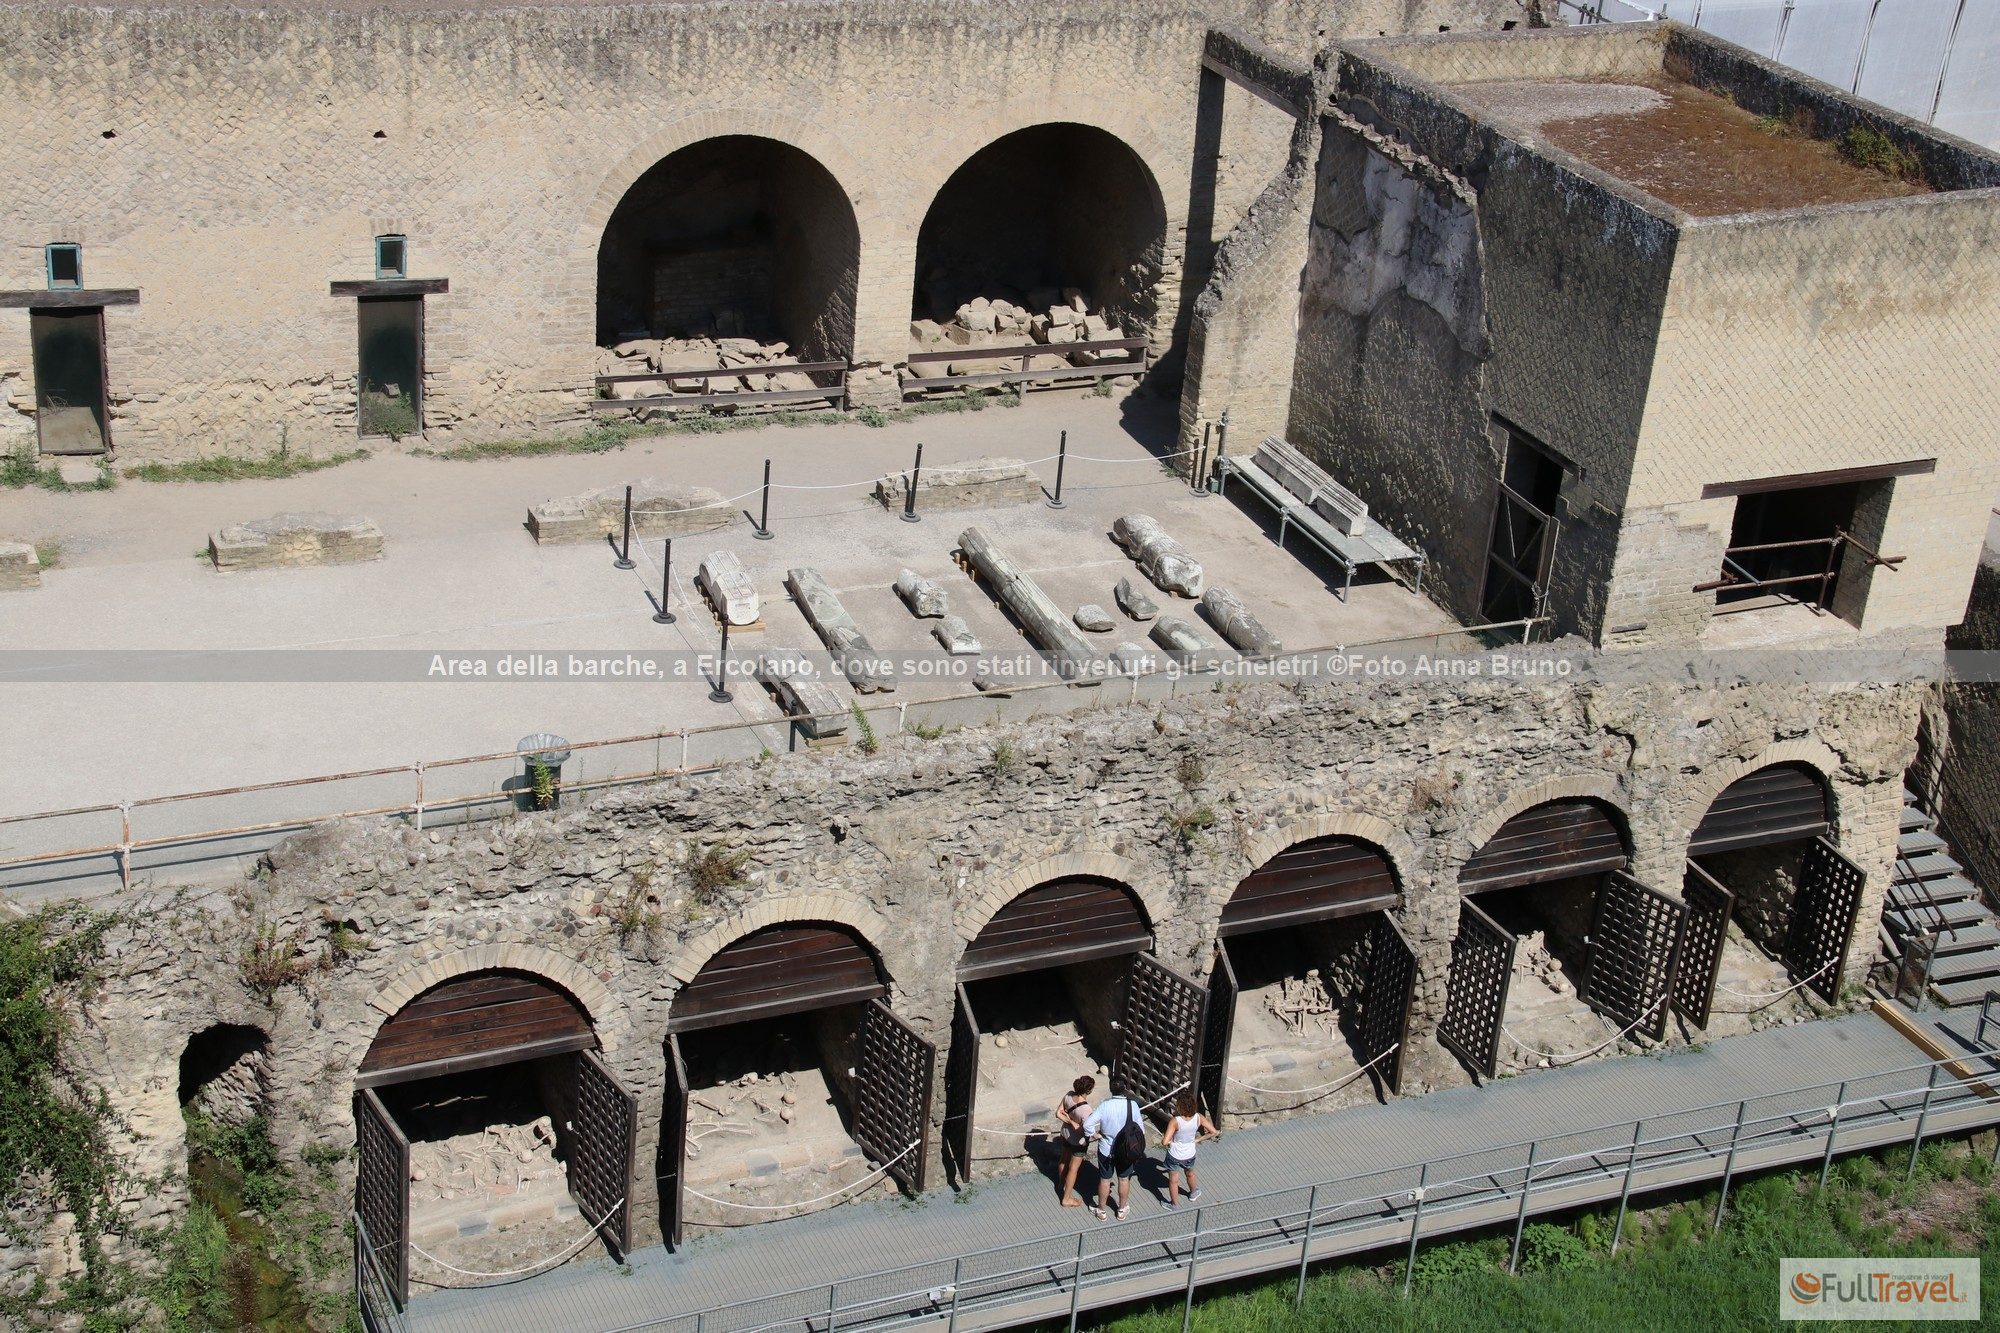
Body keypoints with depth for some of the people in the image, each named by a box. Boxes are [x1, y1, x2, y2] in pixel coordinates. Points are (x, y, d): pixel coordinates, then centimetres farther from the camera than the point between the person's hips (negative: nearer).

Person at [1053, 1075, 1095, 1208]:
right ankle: (1067, 1199, 31)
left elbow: (1058, 1114, -9)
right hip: (1078, 1141, -6)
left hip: (1066, 1134, 6)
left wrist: (1071, 1121, -16)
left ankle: (1061, 1184, 56)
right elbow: (1087, 1132, -31)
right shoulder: (1085, 1110, -39)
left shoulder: (1069, 1095, -19)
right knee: (1073, 1168, 15)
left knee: (1064, 1160, 30)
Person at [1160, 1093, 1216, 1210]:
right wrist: (1198, 1139, -2)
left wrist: (1164, 1138, -11)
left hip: (1175, 1156, -4)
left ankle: (1175, 1204, 39)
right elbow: (1213, 1132, -12)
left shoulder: (1175, 1121, -32)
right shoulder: (1198, 1118, -21)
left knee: (1173, 1180, 21)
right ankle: (1193, 1193, 60)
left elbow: (1165, 1141, -34)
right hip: (1190, 1155, 4)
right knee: (1190, 1174, 34)